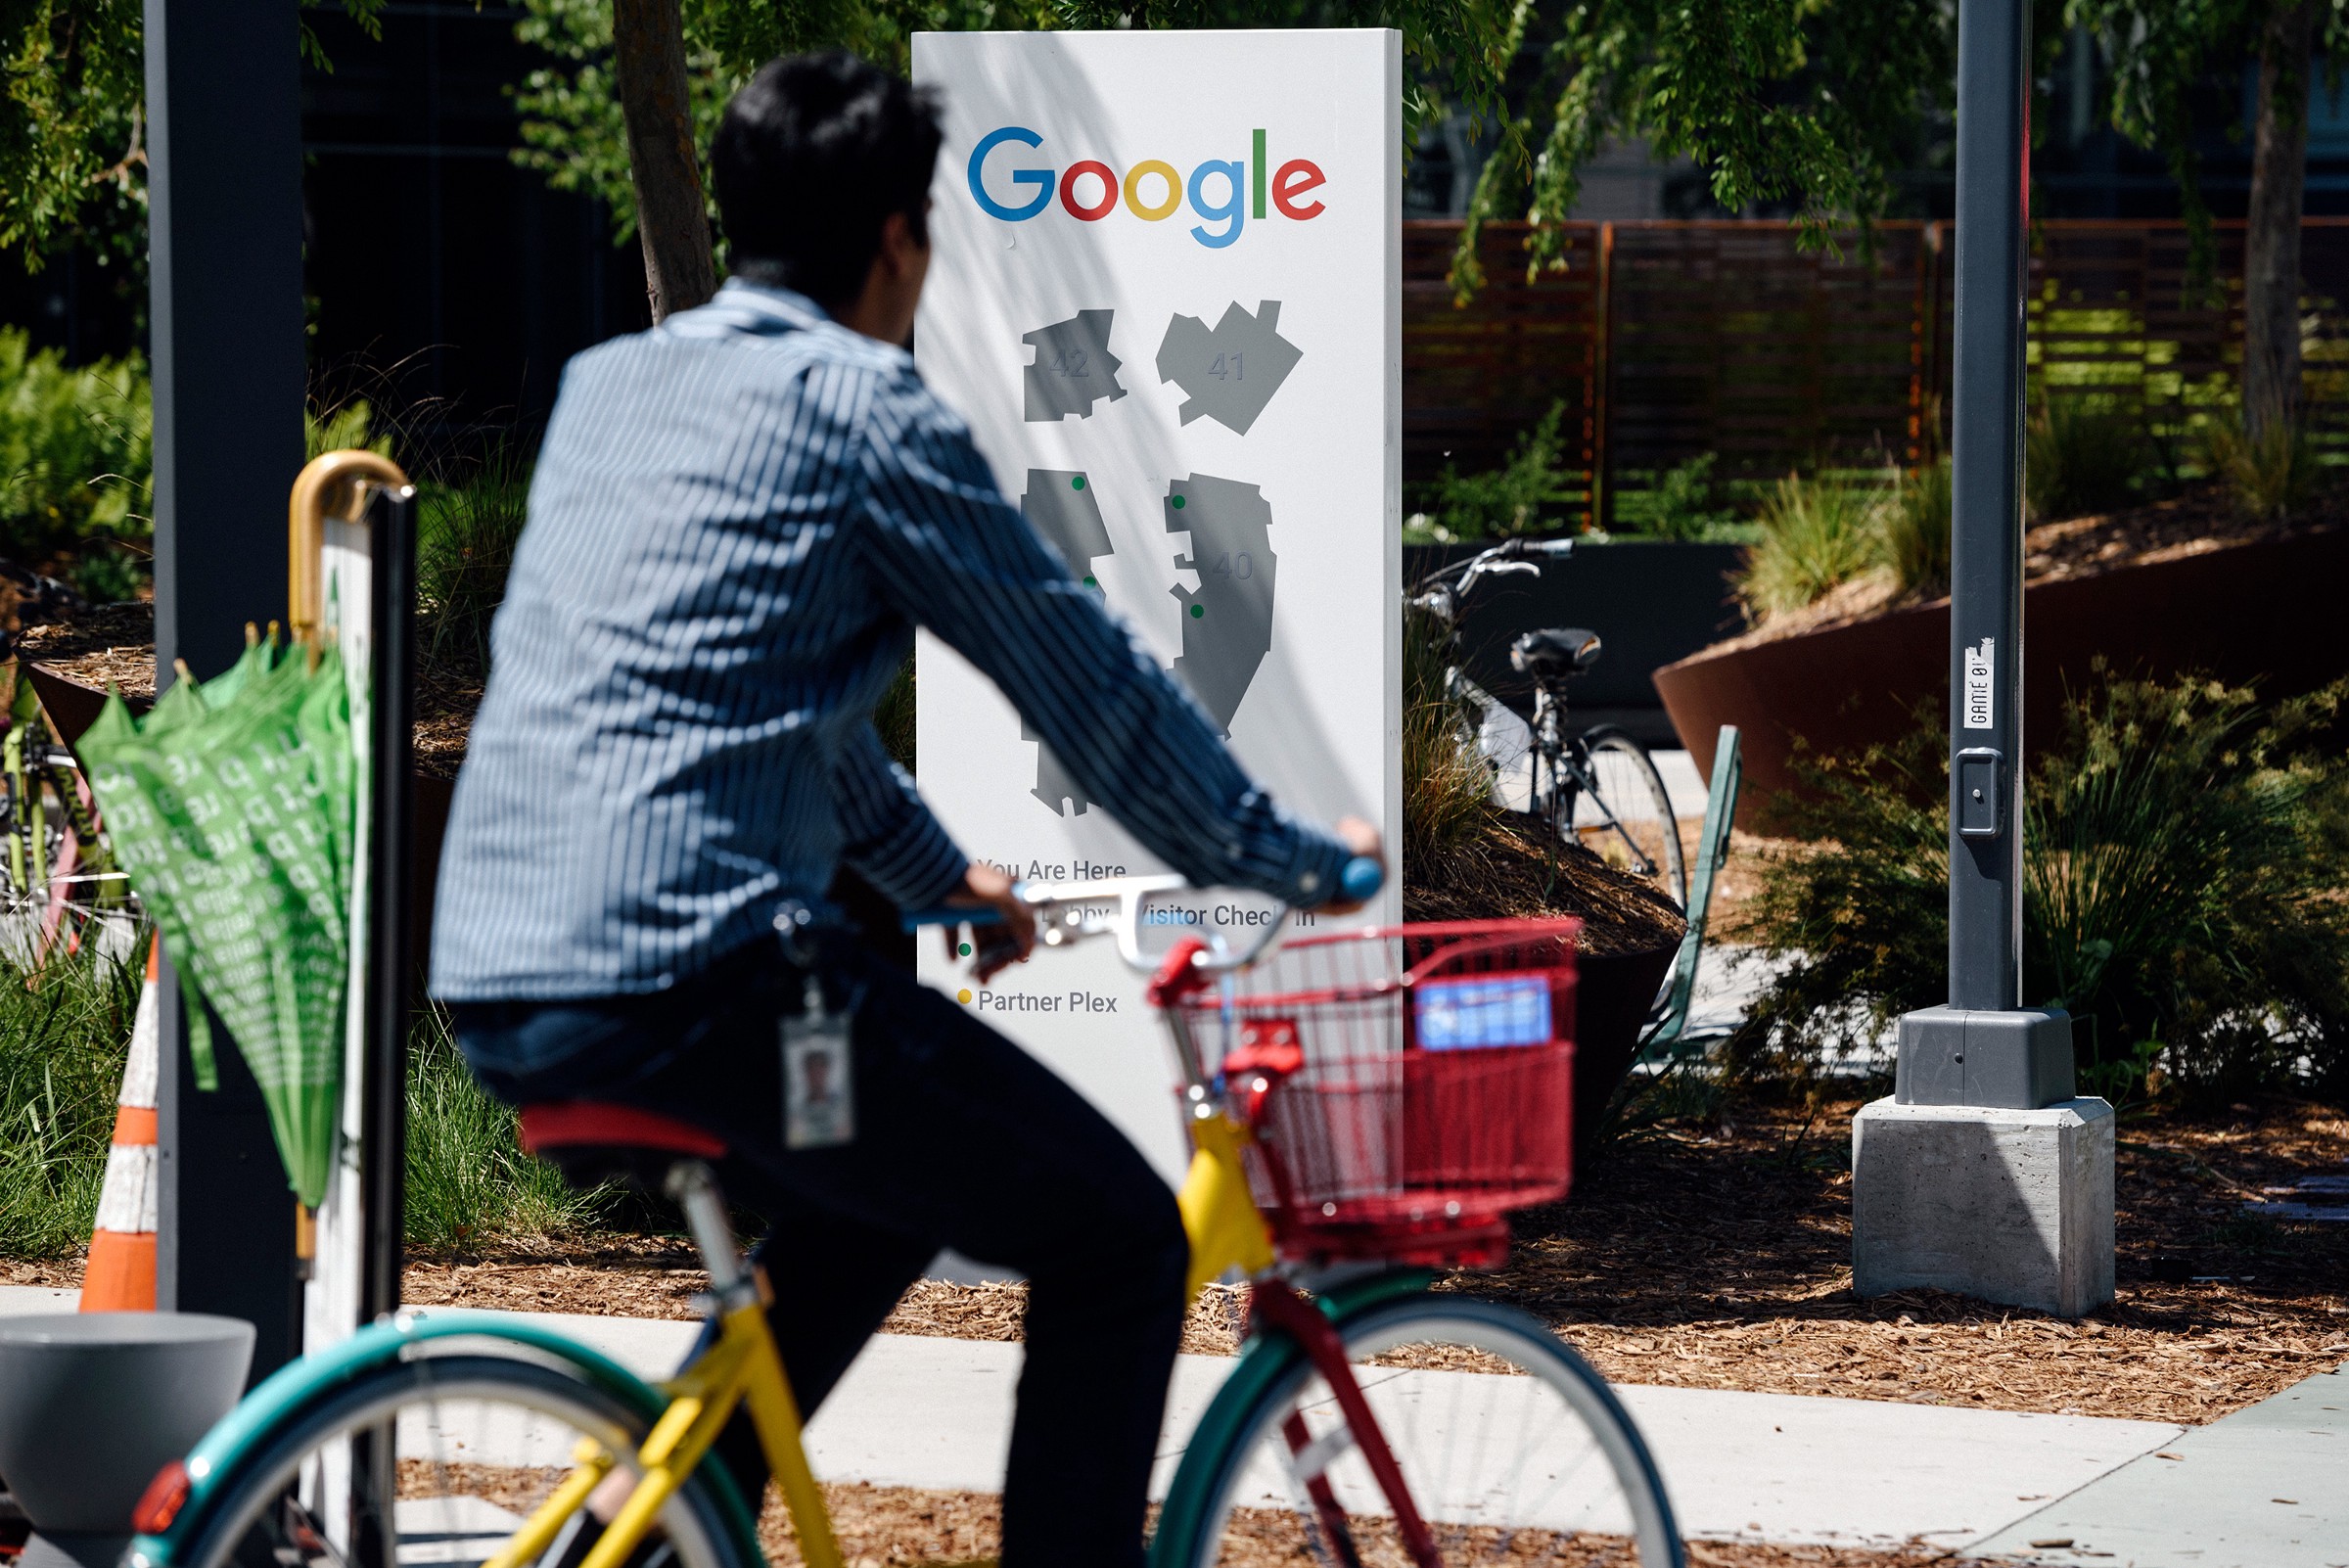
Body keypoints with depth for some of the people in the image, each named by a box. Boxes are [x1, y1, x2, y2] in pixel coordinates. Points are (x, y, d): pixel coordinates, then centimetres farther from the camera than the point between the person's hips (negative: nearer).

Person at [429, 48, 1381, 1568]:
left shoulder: (610, 382, 20)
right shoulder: (865, 407, -3)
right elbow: (1083, 671, 3)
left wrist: (938, 872, 45)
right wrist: (1297, 860, 16)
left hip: (491, 987, 9)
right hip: (688, 974, -9)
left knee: (889, 1189, 31)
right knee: (1122, 1242, 3)